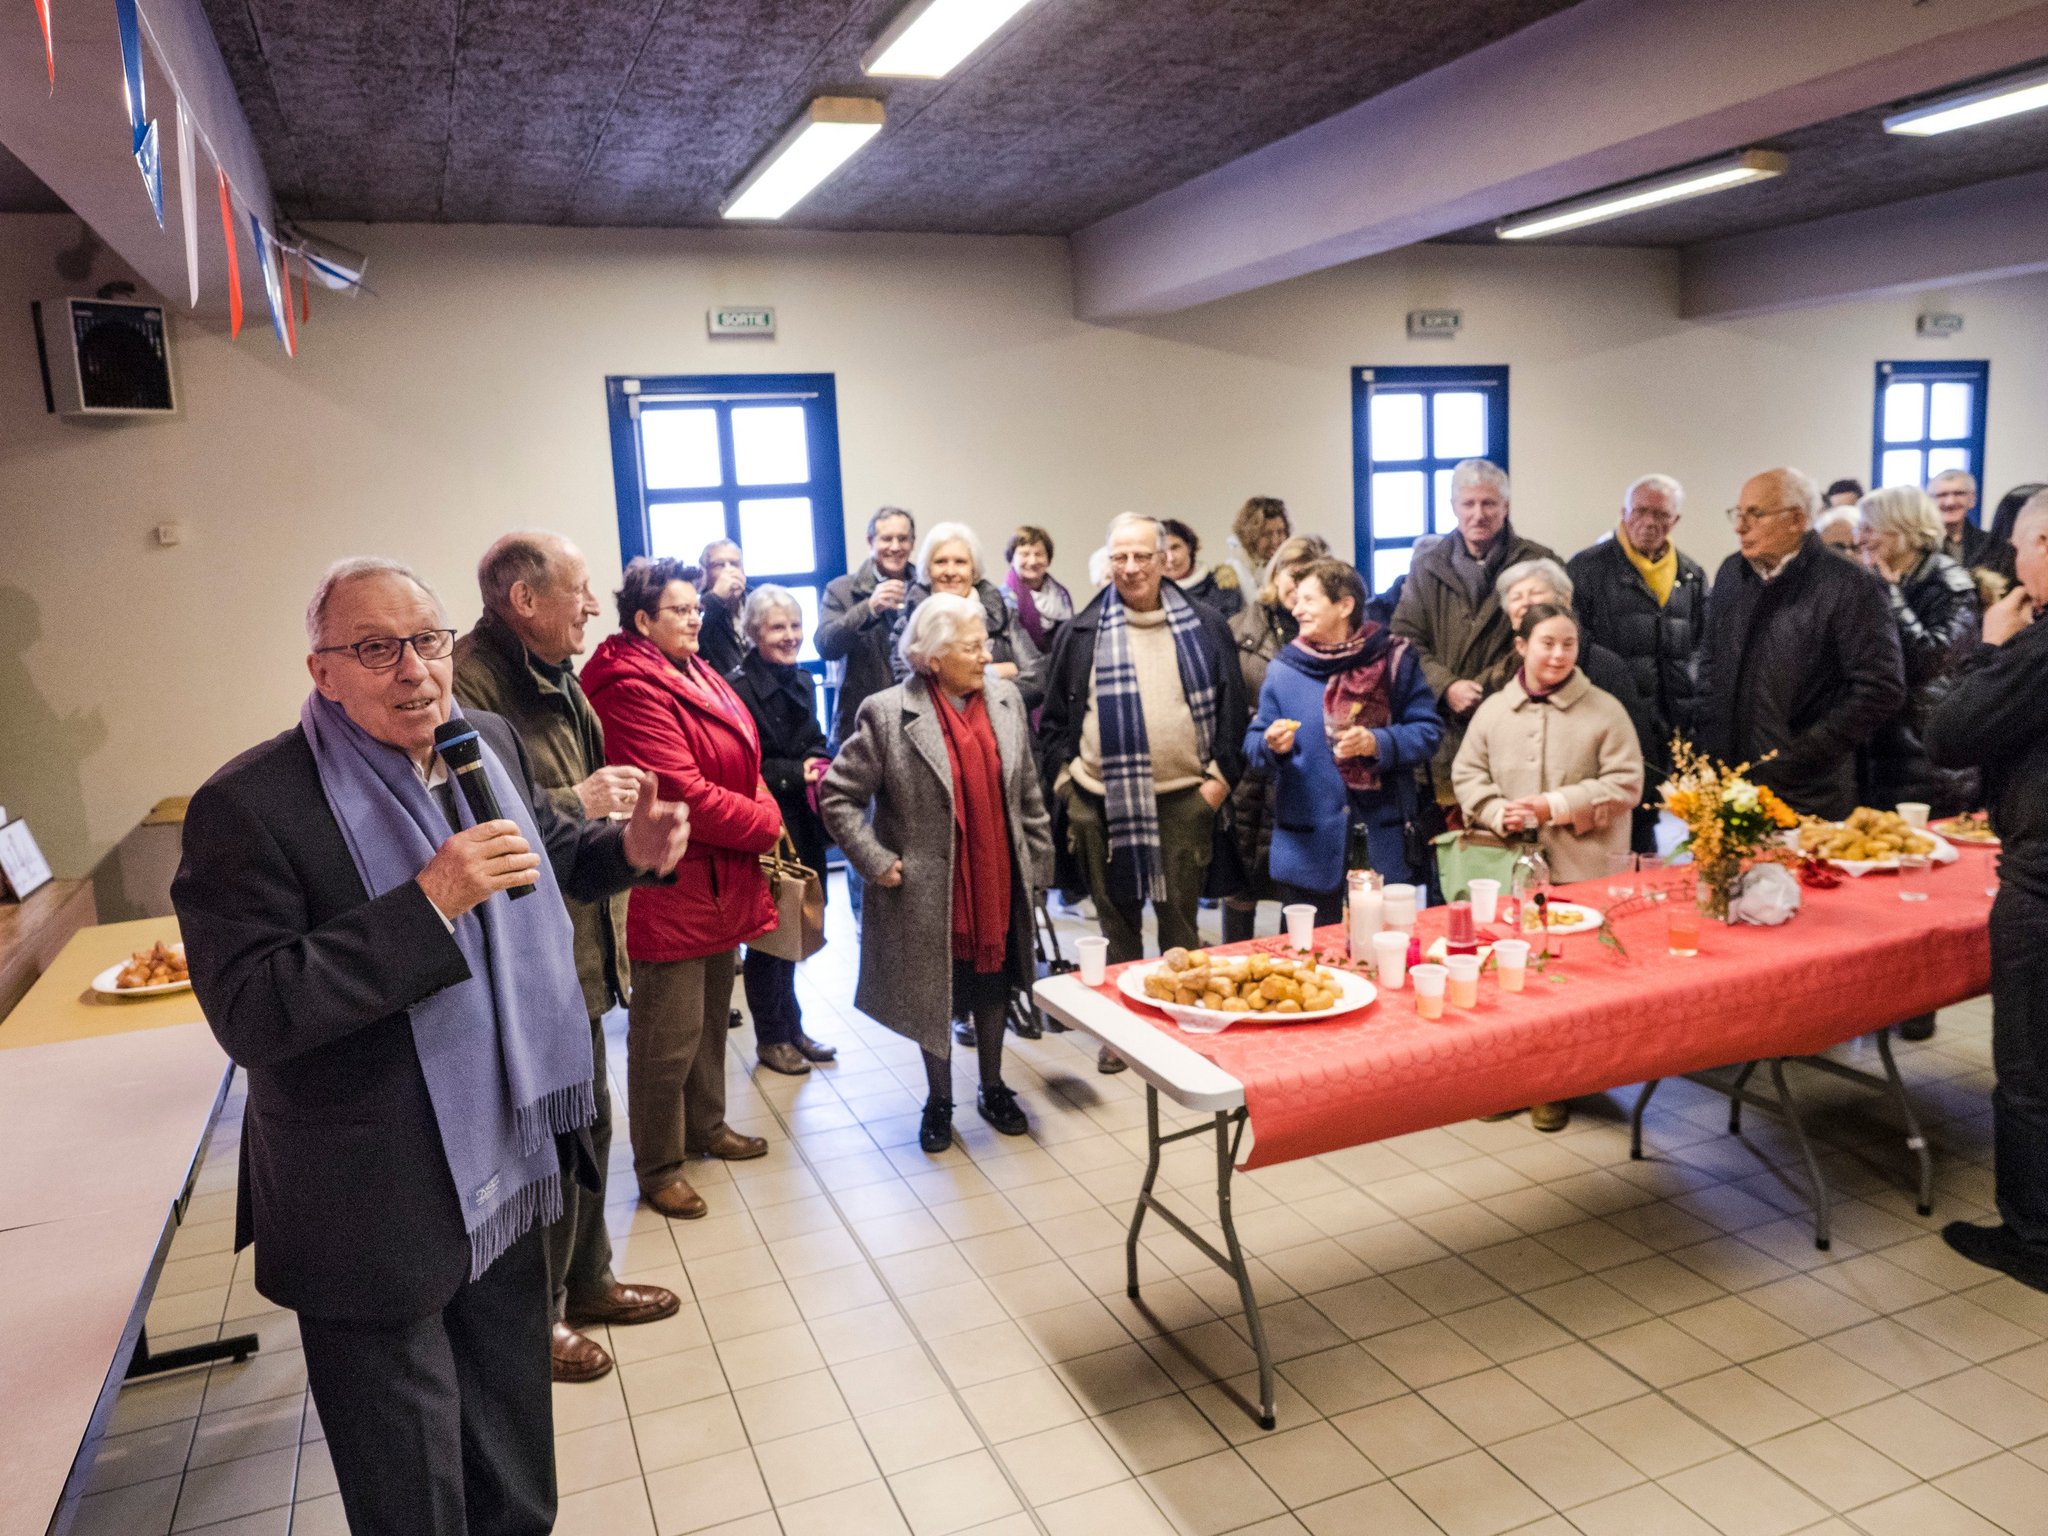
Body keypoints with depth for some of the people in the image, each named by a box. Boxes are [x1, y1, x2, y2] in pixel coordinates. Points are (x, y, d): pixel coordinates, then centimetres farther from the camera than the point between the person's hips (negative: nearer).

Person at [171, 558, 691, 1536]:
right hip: (379, 1217, -6)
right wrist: (428, 905, -32)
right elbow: (248, 1016, -26)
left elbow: (551, 851, 17)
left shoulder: (491, 743, -1)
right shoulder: (250, 806, -21)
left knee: (513, 1448, 28)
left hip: (508, 1173, 6)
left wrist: (628, 848, -5)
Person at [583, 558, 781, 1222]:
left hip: (721, 881, 10)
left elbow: (742, 764, 15)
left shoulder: (698, 675, 13)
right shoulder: (634, 688, -18)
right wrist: (765, 826, -13)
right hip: (670, 889, -10)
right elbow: (685, 792, -24)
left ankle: (705, 1127, 39)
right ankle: (657, 1167, 16)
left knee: (712, 1014, 22)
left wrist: (765, 820, -2)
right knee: (669, 1032, 1)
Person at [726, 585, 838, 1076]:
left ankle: (790, 1027, 31)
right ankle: (771, 1038, 21)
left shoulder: (802, 681, 9)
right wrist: (795, 774, -20)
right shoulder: (738, 687, -15)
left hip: (802, 826, 7)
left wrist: (819, 764, -3)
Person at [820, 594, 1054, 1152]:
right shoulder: (887, 714, -15)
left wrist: (1038, 862, 7)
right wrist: (876, 862, -13)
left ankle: (993, 1089, 39)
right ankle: (939, 1100, 33)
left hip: (998, 881, 4)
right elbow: (836, 795, -10)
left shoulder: (1006, 698, -2)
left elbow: (1028, 792, 5)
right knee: (934, 995, 13)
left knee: (993, 985, 18)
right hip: (928, 889, -3)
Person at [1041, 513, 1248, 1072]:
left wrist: (1221, 775, -1)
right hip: (1102, 803, 1)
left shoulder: (1204, 628, 6)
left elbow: (1231, 707, 7)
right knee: (1117, 921, 11)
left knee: (1180, 920, 8)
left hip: (1183, 800, -1)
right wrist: (1064, 776, 1)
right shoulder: (1082, 633, 6)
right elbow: (1053, 717, 10)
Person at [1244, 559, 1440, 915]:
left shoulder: (1393, 658, 0)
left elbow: (1428, 731, -2)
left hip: (1384, 844, 0)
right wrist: (1272, 745, -19)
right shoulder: (1283, 668, 3)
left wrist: (1378, 743, -18)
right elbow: (1253, 745, 3)